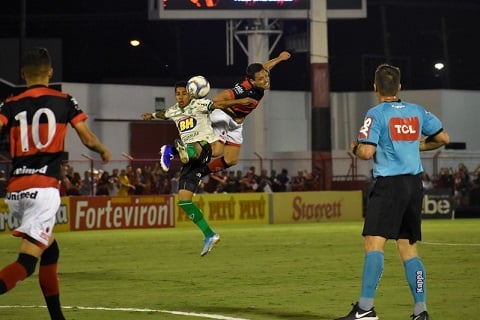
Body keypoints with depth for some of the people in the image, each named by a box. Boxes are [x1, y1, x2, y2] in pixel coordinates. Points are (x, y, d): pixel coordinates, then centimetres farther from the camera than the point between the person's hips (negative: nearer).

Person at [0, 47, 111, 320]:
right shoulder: (65, 102, 5)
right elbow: (88, 139, 9)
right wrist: (105, 152, 30)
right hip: (44, 188, -4)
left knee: (49, 250, 23)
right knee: (27, 262, -12)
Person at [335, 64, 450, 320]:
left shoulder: (376, 114, -7)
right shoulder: (417, 111, 10)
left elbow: (367, 152, -15)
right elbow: (442, 138, 17)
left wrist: (354, 148, 7)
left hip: (389, 184, -6)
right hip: (415, 184, 6)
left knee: (373, 243, -11)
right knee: (408, 248, 11)